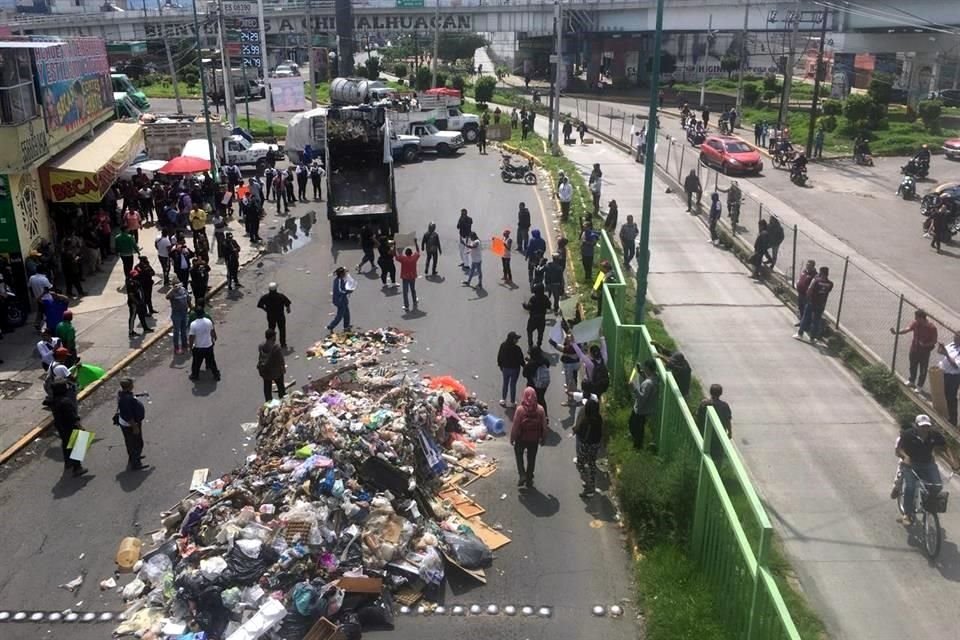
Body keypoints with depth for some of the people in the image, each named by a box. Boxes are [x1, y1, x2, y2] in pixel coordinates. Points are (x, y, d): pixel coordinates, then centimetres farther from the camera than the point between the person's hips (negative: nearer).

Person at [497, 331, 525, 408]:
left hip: (505, 368, 4)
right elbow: (520, 359, -17)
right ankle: (512, 402, 20)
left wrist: (500, 366, 14)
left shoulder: (503, 345, -10)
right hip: (514, 369, -4)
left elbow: (499, 357, 0)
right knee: (513, 385, 9)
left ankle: (503, 400, 29)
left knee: (505, 383, 21)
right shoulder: (517, 349, -26)